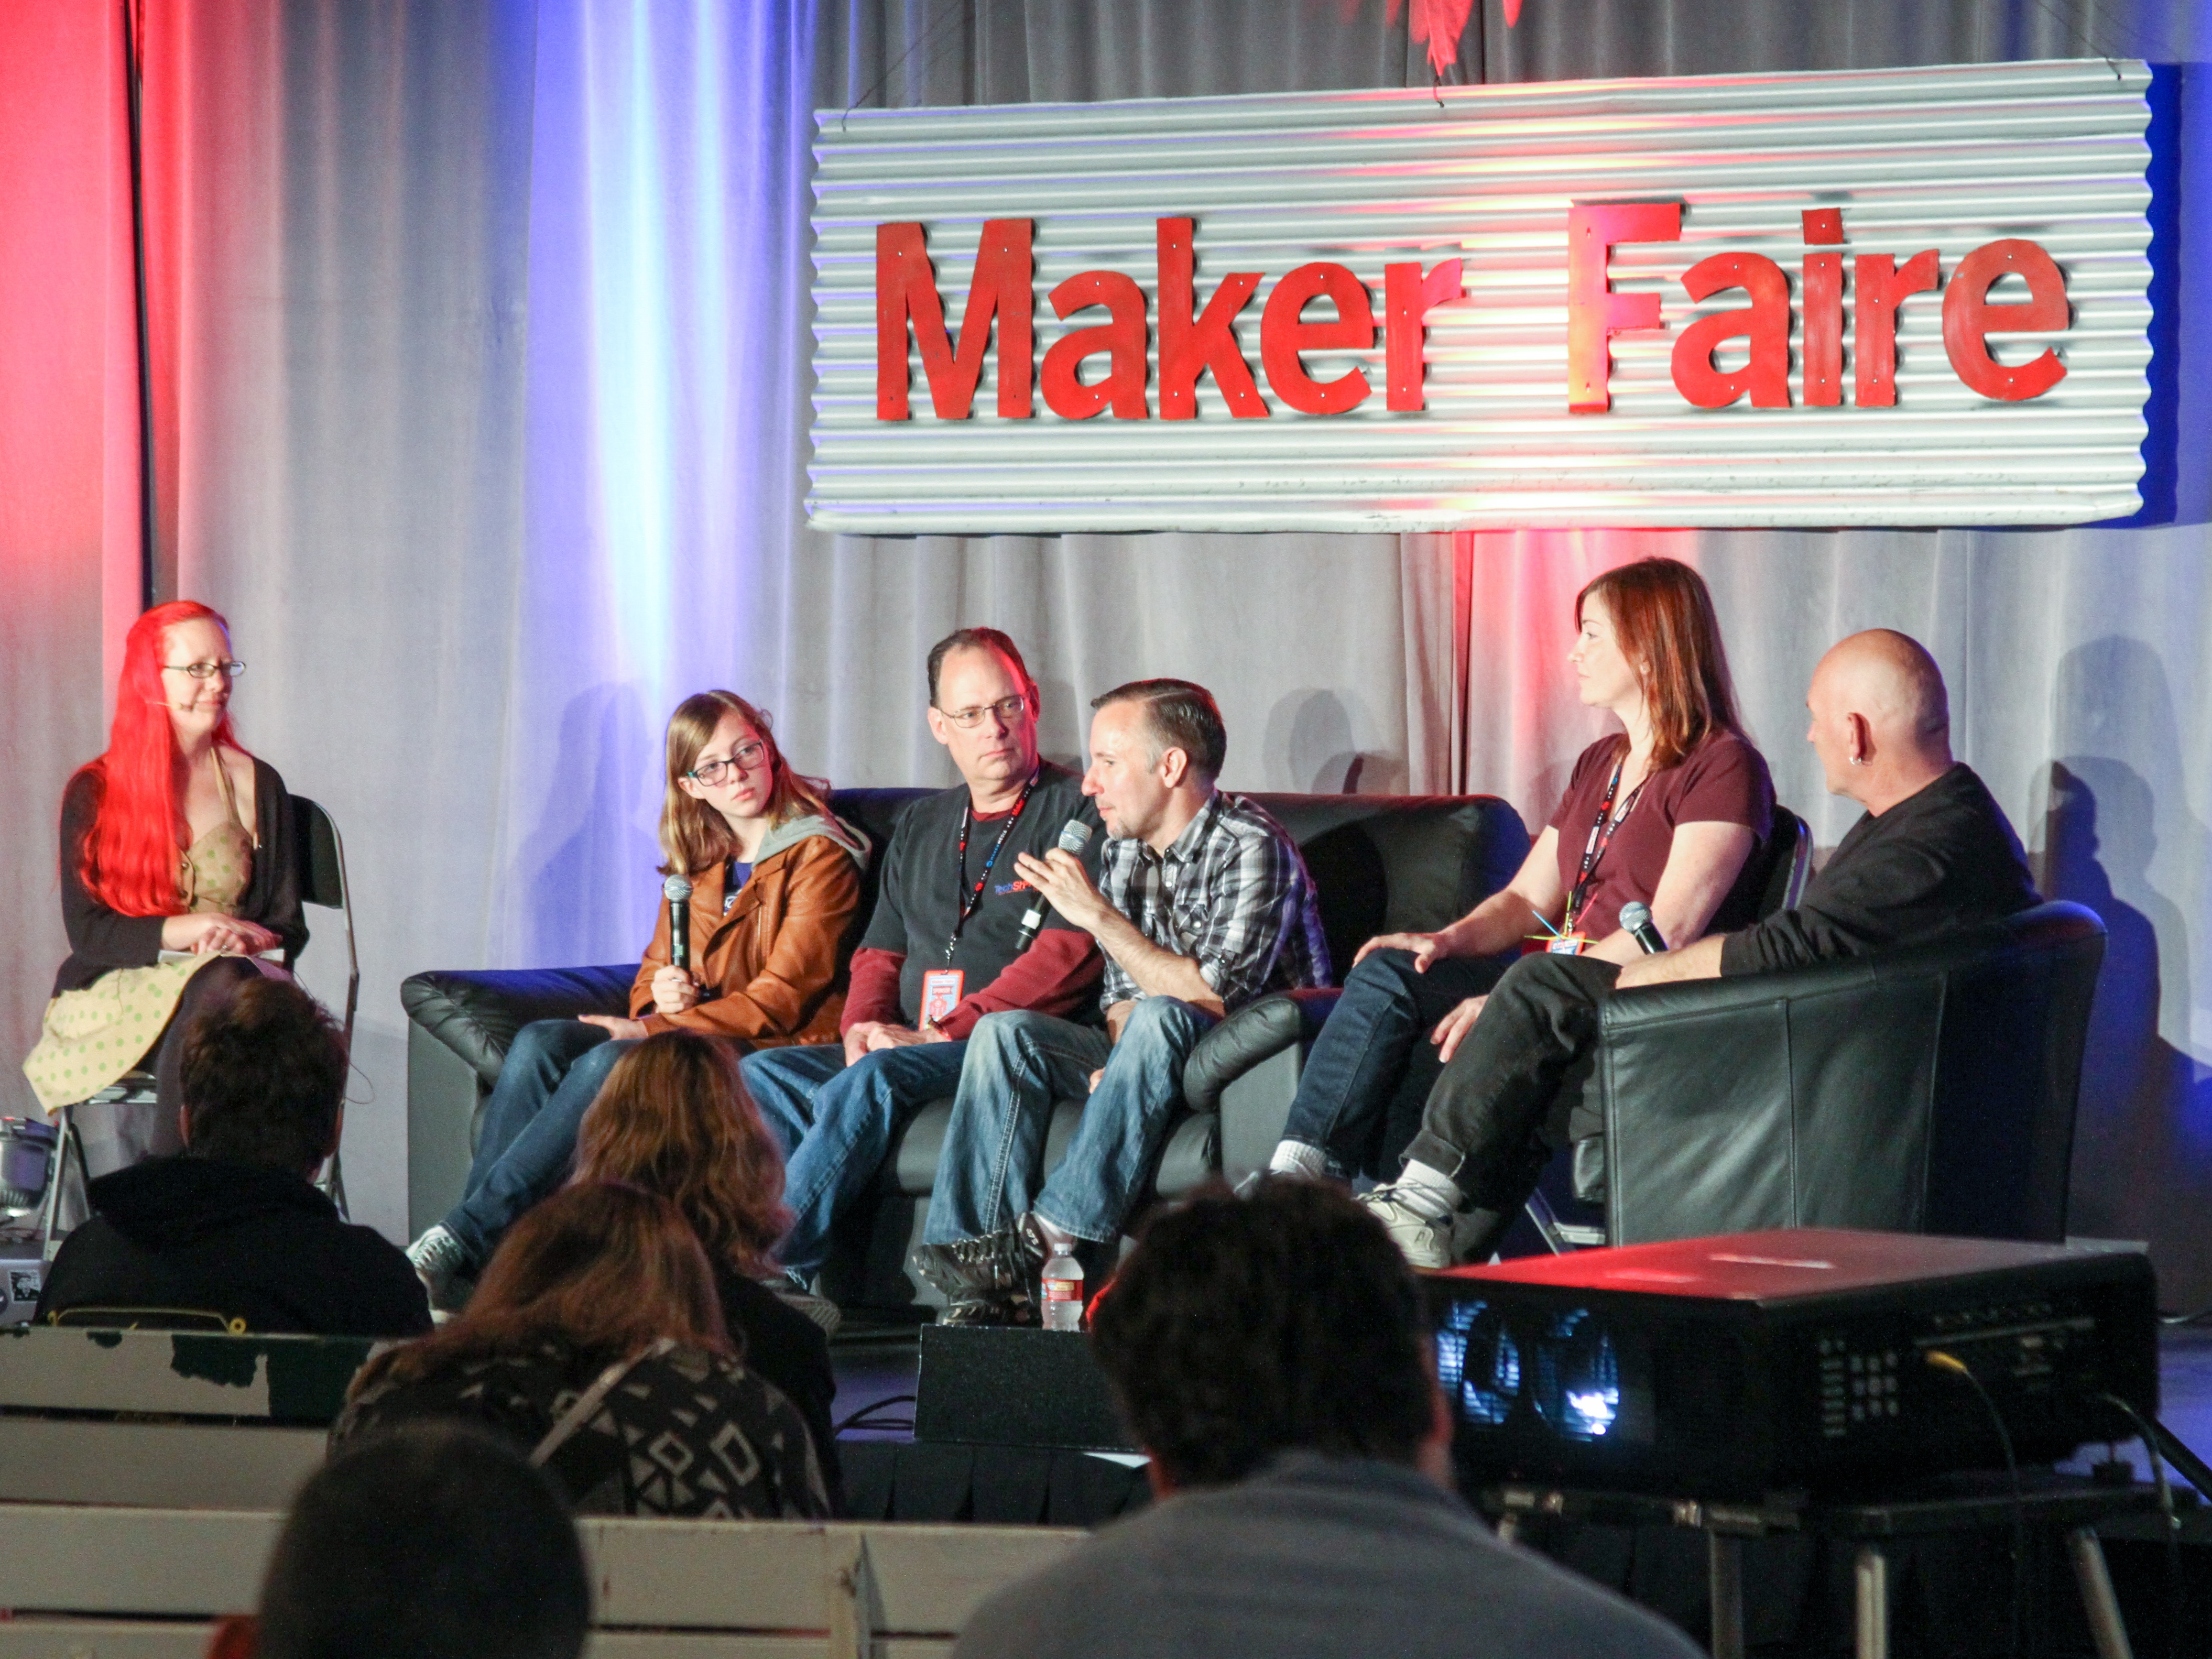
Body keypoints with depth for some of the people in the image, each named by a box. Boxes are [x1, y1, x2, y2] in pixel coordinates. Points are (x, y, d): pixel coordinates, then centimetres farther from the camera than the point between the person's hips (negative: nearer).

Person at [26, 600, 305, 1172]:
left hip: (230, 983, 2)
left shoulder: (257, 786, 14)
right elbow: (87, 932, -1)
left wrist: (248, 940, -11)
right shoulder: (94, 793, 7)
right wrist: (184, 930, -16)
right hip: (111, 993, -2)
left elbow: (287, 926, 14)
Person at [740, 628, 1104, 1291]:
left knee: (873, 1079, -34)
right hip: (901, 1049, 7)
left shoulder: (1076, 810, 1)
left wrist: (946, 1032, -15)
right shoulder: (921, 826, 24)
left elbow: (1070, 954, -11)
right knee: (763, 1075, -18)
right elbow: (880, 952, 25)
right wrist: (863, 1026, 0)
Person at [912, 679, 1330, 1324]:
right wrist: (1118, 1058, -9)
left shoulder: (1251, 847, -15)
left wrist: (1100, 917, -19)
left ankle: (1052, 1235, -32)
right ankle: (989, 1284, -24)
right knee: (1005, 1033, -11)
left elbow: (1214, 998, -24)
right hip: (1155, 1063, 7)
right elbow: (1123, 994, 14)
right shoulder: (1123, 853, 8)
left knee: (1160, 1022, -35)